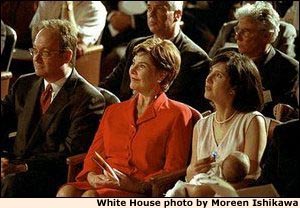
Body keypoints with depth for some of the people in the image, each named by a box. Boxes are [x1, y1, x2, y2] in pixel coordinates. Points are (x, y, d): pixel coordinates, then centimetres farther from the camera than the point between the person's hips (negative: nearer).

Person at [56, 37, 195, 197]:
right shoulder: (113, 111, 25)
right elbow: (94, 154, 20)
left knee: (91, 196, -35)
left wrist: (136, 186, -17)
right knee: (66, 192, -29)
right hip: (101, 185, 5)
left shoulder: (177, 114, 6)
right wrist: (91, 176, -5)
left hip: (140, 192, -5)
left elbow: (173, 171, -1)